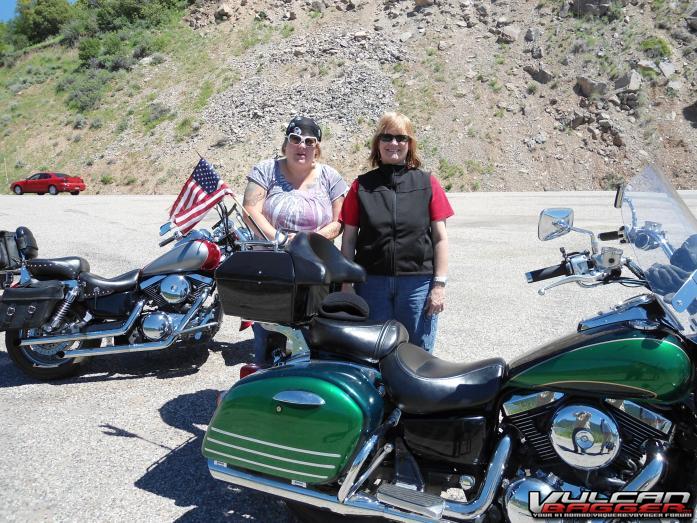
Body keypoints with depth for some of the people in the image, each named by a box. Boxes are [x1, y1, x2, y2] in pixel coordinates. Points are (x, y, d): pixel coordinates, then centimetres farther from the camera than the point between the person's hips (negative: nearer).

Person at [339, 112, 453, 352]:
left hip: (418, 282, 0)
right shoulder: (361, 185, 7)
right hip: (371, 284, 1)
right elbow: (349, 239, 7)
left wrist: (439, 284, -2)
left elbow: (440, 238, 4)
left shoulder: (427, 183, 6)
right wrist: (346, 286, 3)